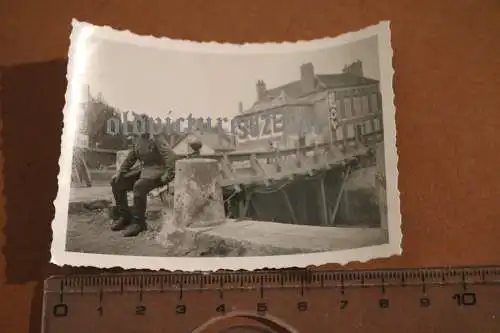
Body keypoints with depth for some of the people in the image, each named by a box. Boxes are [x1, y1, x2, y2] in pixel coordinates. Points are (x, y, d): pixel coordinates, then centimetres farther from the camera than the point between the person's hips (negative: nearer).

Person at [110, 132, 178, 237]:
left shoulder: (157, 137, -15)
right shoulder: (138, 138, 10)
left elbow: (171, 157, -23)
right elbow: (130, 158, 19)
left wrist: (168, 175, -27)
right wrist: (120, 172, 9)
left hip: (157, 170, -9)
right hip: (143, 169, 9)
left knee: (139, 186, -34)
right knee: (117, 182, 2)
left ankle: (138, 222, -21)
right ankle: (124, 216, 9)